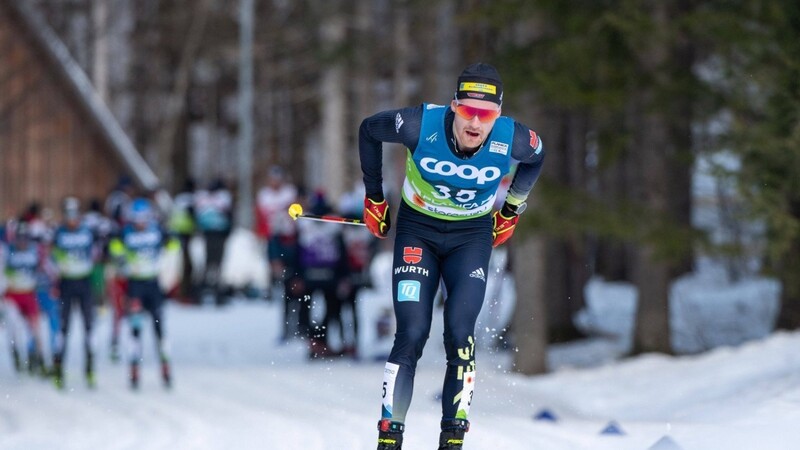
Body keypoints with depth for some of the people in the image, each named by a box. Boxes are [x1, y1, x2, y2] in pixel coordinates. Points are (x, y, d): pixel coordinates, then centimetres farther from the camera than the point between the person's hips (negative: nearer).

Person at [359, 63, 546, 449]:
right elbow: (368, 131, -5)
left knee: (459, 336, -15)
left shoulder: (513, 140, -23)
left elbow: (536, 157, 4)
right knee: (411, 335, -12)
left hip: (472, 237, 1)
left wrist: (511, 212, 12)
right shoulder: (420, 125, -27)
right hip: (418, 231, -1)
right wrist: (373, 198, 4)